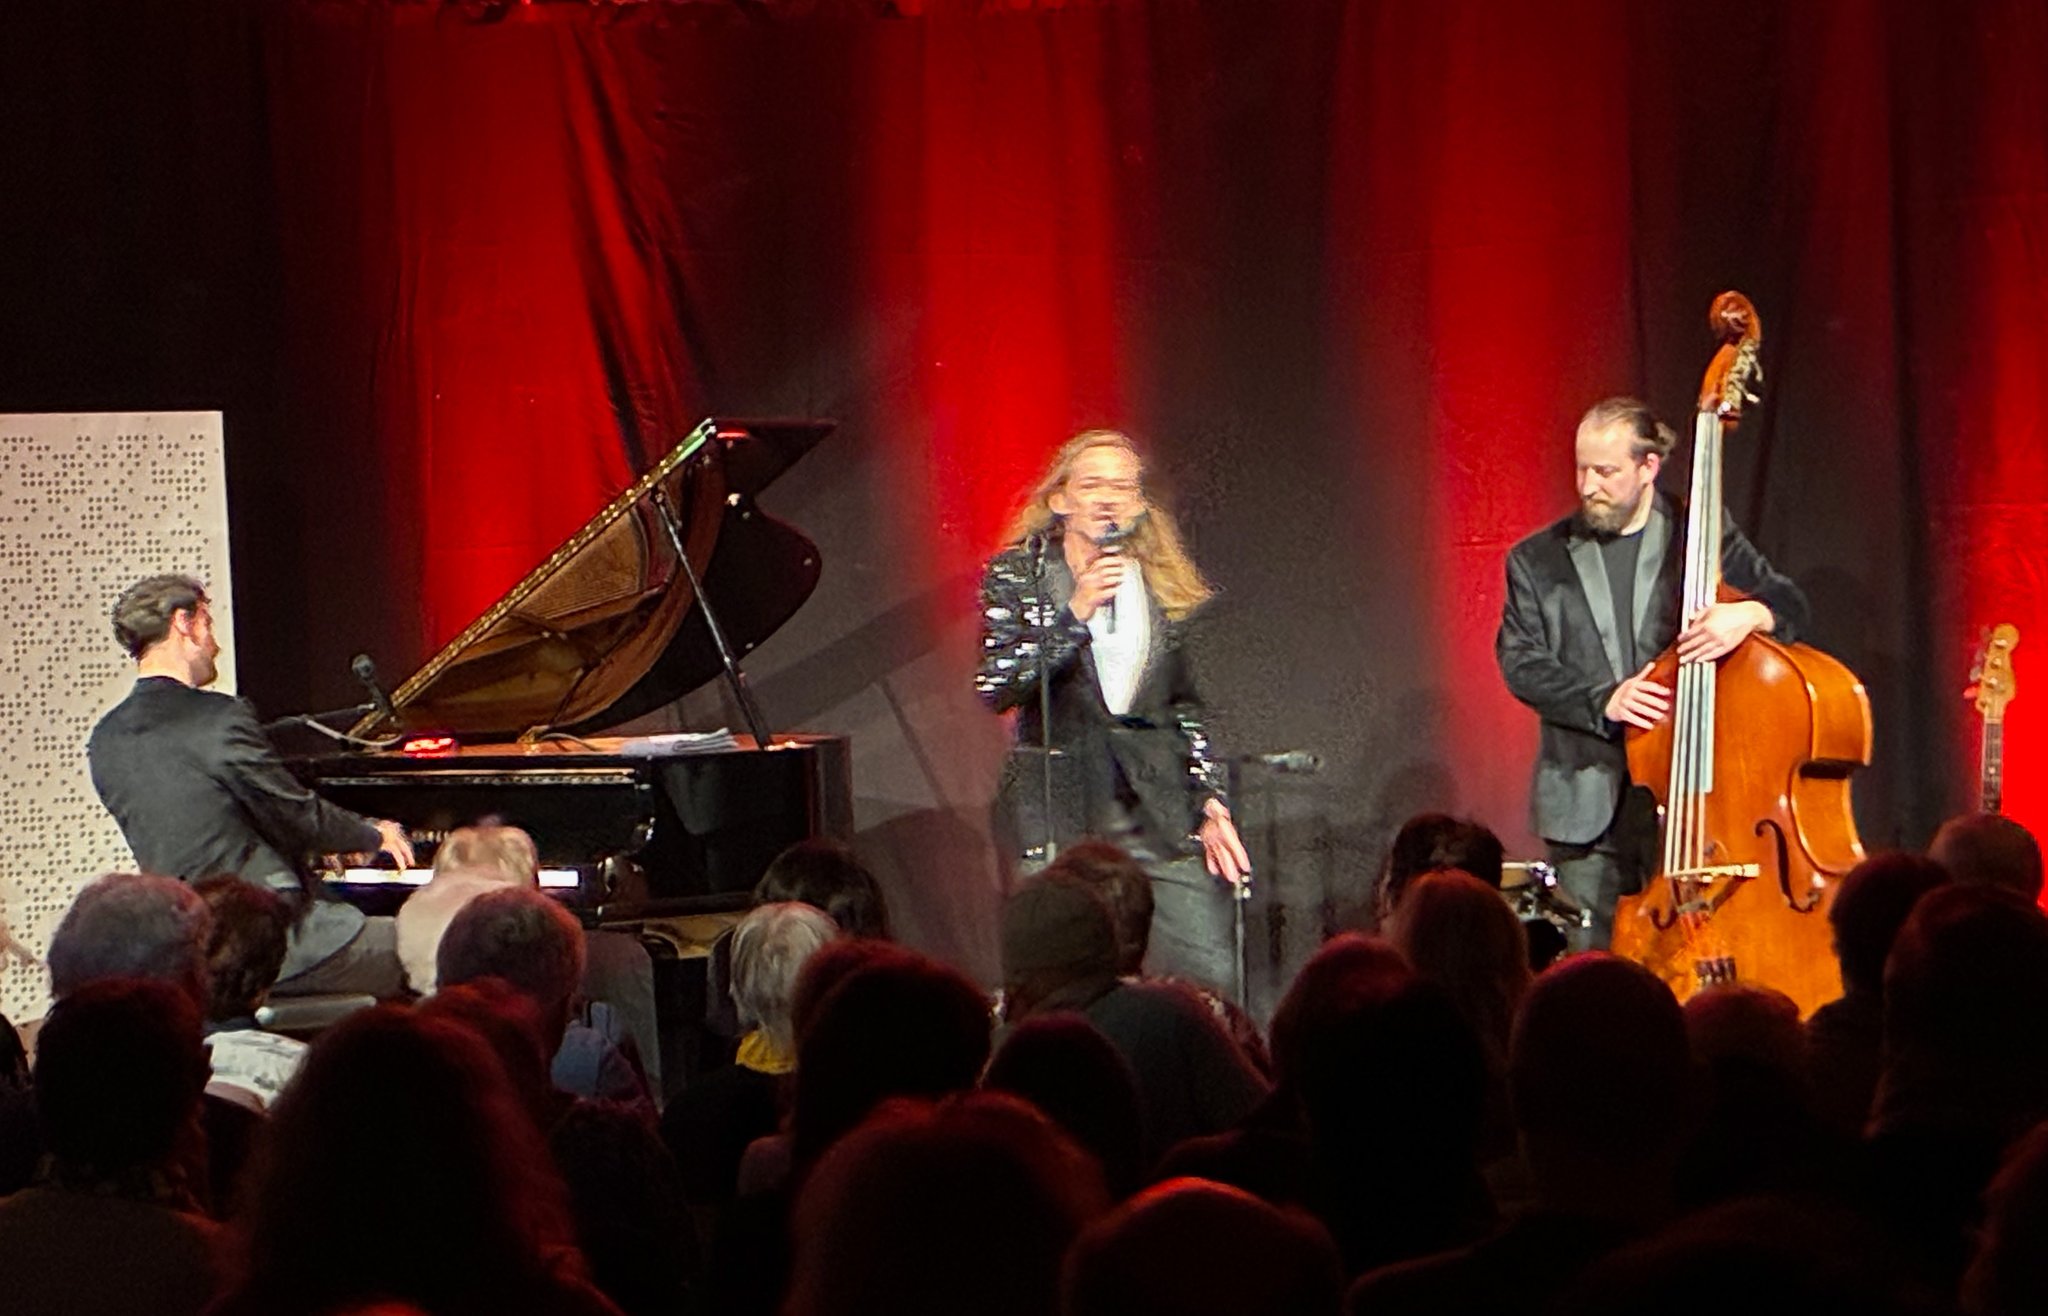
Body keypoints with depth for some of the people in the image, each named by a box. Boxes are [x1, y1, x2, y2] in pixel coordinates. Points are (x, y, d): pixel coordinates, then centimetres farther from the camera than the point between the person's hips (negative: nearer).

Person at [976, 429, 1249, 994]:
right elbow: (993, 689, -11)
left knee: (1211, 975, -7)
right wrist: (1075, 613, -17)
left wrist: (1210, 802, 11)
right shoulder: (1018, 575, 3)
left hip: (1158, 810, 3)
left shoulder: (1163, 586, 13)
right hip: (1060, 807, -3)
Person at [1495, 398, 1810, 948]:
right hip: (1587, 808, 1)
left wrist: (1749, 613, -20)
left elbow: (1789, 606, 4)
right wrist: (1602, 700, -14)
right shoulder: (1537, 561, 10)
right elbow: (1520, 662, 2)